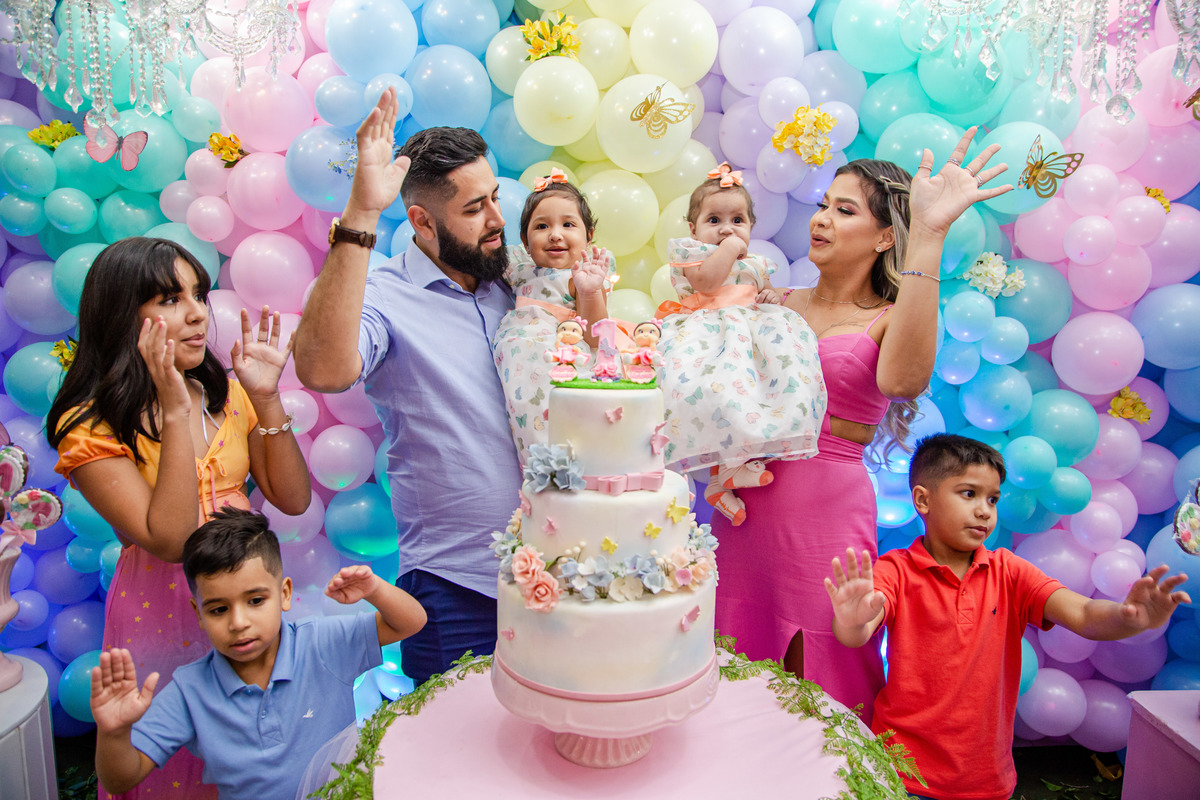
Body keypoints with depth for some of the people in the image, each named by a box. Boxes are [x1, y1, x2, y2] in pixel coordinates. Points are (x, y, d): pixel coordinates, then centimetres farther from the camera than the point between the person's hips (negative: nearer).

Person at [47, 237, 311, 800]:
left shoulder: (224, 394, 1)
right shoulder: (91, 427, -13)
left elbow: (293, 499, -4)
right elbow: (169, 540, -24)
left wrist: (266, 398, -14)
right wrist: (175, 414, -27)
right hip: (163, 613, -4)